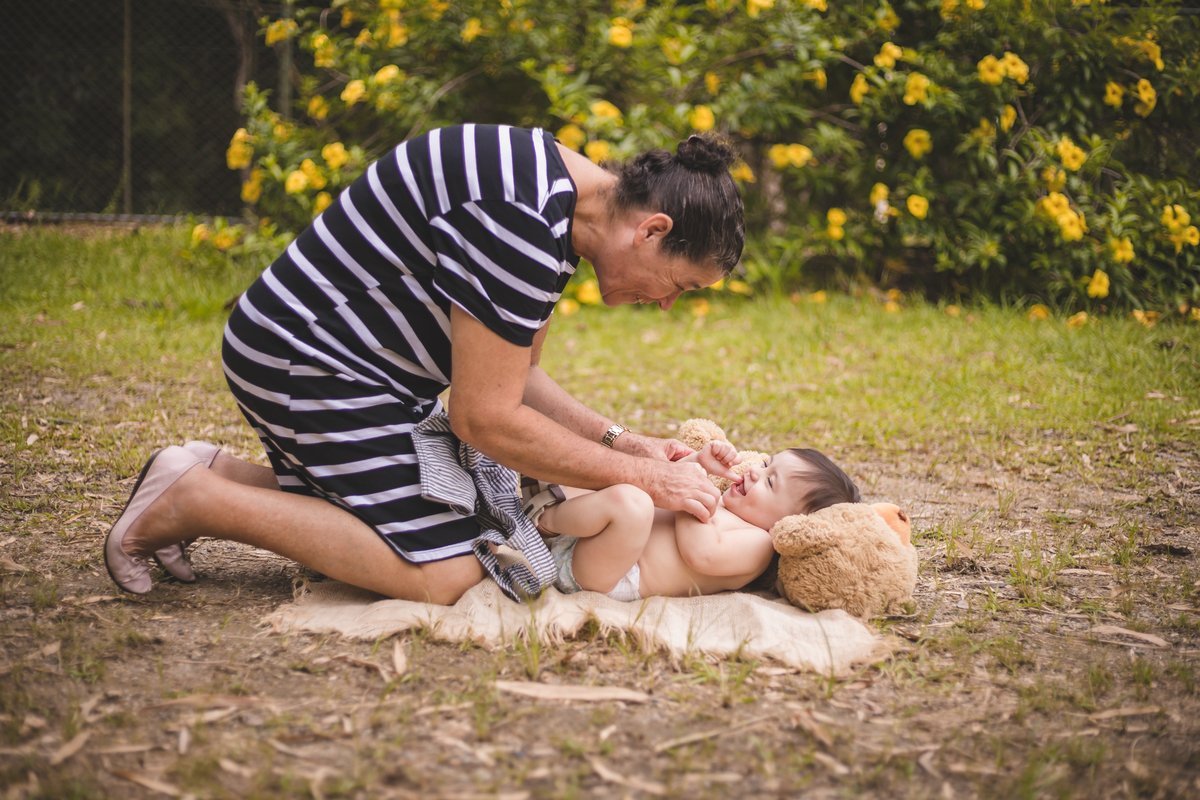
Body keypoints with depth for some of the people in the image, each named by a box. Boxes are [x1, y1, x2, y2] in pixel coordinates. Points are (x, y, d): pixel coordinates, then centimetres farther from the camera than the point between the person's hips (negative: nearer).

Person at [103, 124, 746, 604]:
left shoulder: (555, 201, 5)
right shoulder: (521, 221, -28)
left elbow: (508, 375, 12)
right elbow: (483, 416, -25)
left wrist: (616, 439, 1)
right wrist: (637, 475, -18)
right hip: (306, 362, -11)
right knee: (446, 576, -16)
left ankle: (215, 473, 16)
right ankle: (194, 500, -8)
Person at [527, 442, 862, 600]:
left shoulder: (758, 543, -7)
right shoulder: (719, 507, 20)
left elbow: (702, 553, -24)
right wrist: (696, 462, 8)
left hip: (617, 580, -10)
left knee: (629, 502, -36)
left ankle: (548, 519, -13)